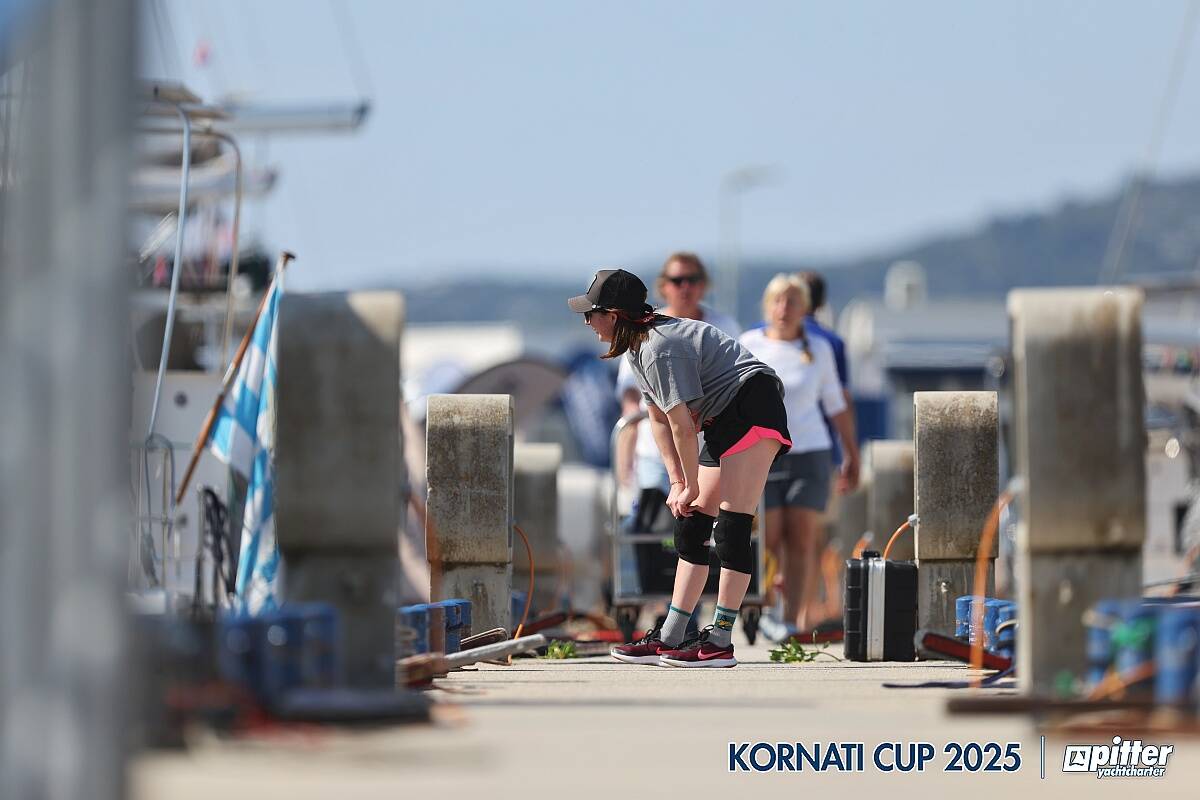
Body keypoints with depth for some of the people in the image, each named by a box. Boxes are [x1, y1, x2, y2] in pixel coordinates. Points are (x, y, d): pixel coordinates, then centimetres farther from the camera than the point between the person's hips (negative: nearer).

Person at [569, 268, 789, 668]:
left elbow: (682, 427, -20)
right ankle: (669, 639, 9)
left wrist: (691, 487, -9)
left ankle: (720, 641, -18)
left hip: (753, 407, -11)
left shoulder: (660, 349, -22)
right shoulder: (638, 348, 11)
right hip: (725, 422, 11)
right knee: (690, 527, 7)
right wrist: (677, 482, 7)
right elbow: (659, 418, 15)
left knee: (731, 526, -15)